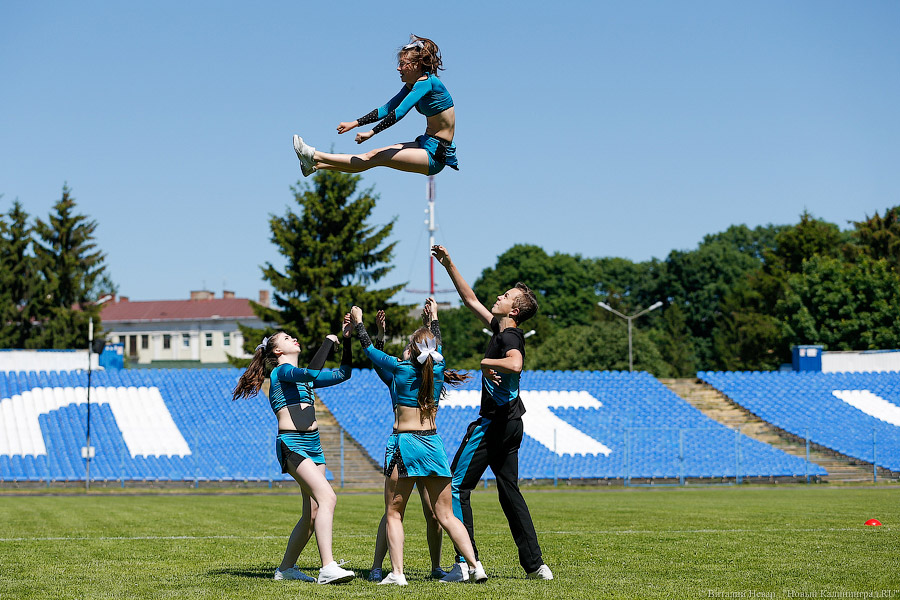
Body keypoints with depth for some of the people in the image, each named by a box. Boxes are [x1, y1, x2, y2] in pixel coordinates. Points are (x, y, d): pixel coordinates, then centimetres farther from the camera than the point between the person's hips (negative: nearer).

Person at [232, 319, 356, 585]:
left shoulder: (303, 378, 24)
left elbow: (343, 374, 25)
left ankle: (286, 568, 19)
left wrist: (347, 339, 17)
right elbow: (311, 372, -23)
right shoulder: (281, 371, -3)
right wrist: (330, 341, -11)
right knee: (327, 497, -23)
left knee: (313, 512, 7)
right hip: (292, 445, -9)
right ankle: (328, 568, -29)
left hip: (312, 445, 9)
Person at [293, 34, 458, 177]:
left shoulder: (426, 82, -18)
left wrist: (371, 133, -27)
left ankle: (315, 157, -12)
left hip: (435, 155, -9)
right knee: (373, 156, 4)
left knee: (375, 158, -11)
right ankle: (316, 165, 4)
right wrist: (354, 124, 6)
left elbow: (399, 112, -26)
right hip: (427, 145, 9)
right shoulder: (412, 86, 13)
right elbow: (387, 109, 15)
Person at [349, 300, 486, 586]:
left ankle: (397, 572, -7)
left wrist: (358, 322, 27)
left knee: (394, 513, 4)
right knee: (446, 515, 5)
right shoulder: (438, 368, 5)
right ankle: (475, 566, -6)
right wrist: (434, 316, 43)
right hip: (433, 443, 4)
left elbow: (369, 348, 11)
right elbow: (436, 344, 26)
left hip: (403, 443, -4)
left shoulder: (399, 368, -5)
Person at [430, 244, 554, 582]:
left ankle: (466, 560, -9)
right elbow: (470, 300, 24)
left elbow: (515, 364, -36)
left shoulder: (508, 336, -12)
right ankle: (535, 565, 9)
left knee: (456, 486, -5)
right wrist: (449, 265, 23)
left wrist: (485, 362, -21)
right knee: (509, 492, 11)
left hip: (493, 422, -9)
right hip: (509, 423, 9)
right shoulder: (501, 330, 14)